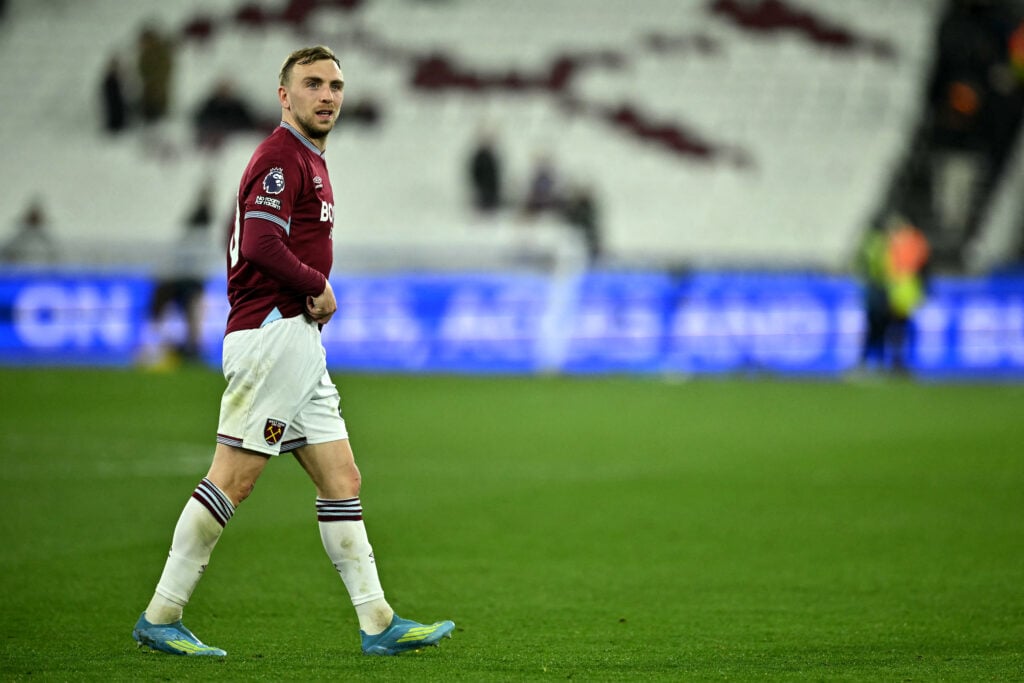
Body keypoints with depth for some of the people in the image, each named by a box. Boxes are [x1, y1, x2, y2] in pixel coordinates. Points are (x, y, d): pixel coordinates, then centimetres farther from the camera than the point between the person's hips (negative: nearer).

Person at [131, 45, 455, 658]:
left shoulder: (309, 161, 21)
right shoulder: (280, 156, -11)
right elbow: (260, 244, -24)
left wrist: (313, 296, 13)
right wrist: (319, 287, -11)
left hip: (300, 343, 10)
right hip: (272, 333, -10)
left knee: (342, 480, 6)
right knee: (233, 479, -9)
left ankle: (378, 623, 6)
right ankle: (160, 617, -4)